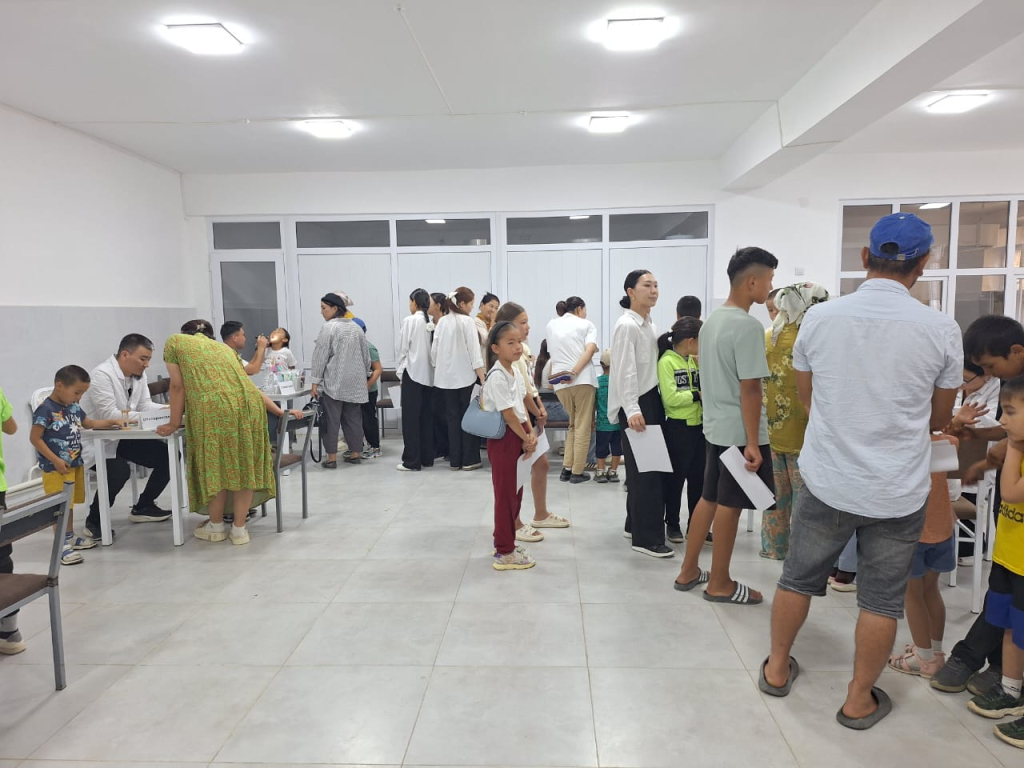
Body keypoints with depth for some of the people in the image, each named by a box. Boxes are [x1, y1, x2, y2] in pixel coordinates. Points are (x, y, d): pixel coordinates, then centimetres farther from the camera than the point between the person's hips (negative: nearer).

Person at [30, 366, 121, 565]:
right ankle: (61, 545, 1)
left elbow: (90, 423, 23)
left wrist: (112, 421, 11)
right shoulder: (45, 409, -17)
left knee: (70, 503, 18)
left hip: (75, 464, 8)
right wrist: (55, 460, -20)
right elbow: (35, 438, -17)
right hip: (55, 468, -8)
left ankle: (70, 537, 31)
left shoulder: (74, 407, 7)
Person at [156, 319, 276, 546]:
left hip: (214, 408, -4)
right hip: (249, 405, 5)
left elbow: (177, 386, 13)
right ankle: (239, 528, 19)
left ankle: (216, 526, 26)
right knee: (244, 465, 12)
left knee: (216, 465, 10)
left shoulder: (175, 342, 21)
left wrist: (174, 423, 20)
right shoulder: (223, 347, 32)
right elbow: (248, 384, 30)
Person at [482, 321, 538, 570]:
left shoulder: (515, 372, 9)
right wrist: (526, 439, -11)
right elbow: (508, 415, -20)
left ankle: (503, 541, 32)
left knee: (515, 493, 17)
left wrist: (530, 433, 2)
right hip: (503, 439, -9)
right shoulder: (497, 376, -20)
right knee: (506, 495, -1)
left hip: (518, 437, 9)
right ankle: (504, 553, 9)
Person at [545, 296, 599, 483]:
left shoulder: (551, 325, 18)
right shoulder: (586, 324, 6)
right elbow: (590, 349, -11)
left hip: (559, 383, 5)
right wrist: (574, 372, -17)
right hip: (583, 380, -4)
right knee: (583, 427, 4)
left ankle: (566, 468, 13)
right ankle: (577, 472, 6)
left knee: (573, 425, 20)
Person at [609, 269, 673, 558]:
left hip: (652, 399, 9)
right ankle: (646, 537, 1)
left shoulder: (649, 325, 15)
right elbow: (625, 372, -22)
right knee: (645, 470, -6)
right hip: (636, 405, -9)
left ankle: (636, 525, 27)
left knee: (646, 469, 14)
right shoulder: (627, 325, -13)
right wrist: (632, 410, -29)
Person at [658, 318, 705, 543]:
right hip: (678, 427, -7)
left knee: (699, 477, 12)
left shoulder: (693, 361, 11)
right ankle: (673, 524, 18)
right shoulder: (666, 361, -13)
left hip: (698, 425, 7)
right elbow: (670, 398, -21)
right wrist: (698, 395, -13)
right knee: (676, 478, 4)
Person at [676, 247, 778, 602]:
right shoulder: (748, 326, -18)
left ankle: (689, 571, 25)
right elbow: (750, 389, -21)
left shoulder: (712, 320, 10)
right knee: (729, 505, 2)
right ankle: (719, 584, 15)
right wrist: (753, 442, -19)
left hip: (716, 427, 9)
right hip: (739, 432, -9)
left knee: (709, 498, 16)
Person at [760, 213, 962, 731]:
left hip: (826, 481, 1)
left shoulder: (819, 317, -8)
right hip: (898, 492, -1)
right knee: (881, 600, 14)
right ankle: (859, 700, 28)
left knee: (798, 578, 18)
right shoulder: (941, 329, -10)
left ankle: (778, 669, 34)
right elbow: (939, 418, 4)